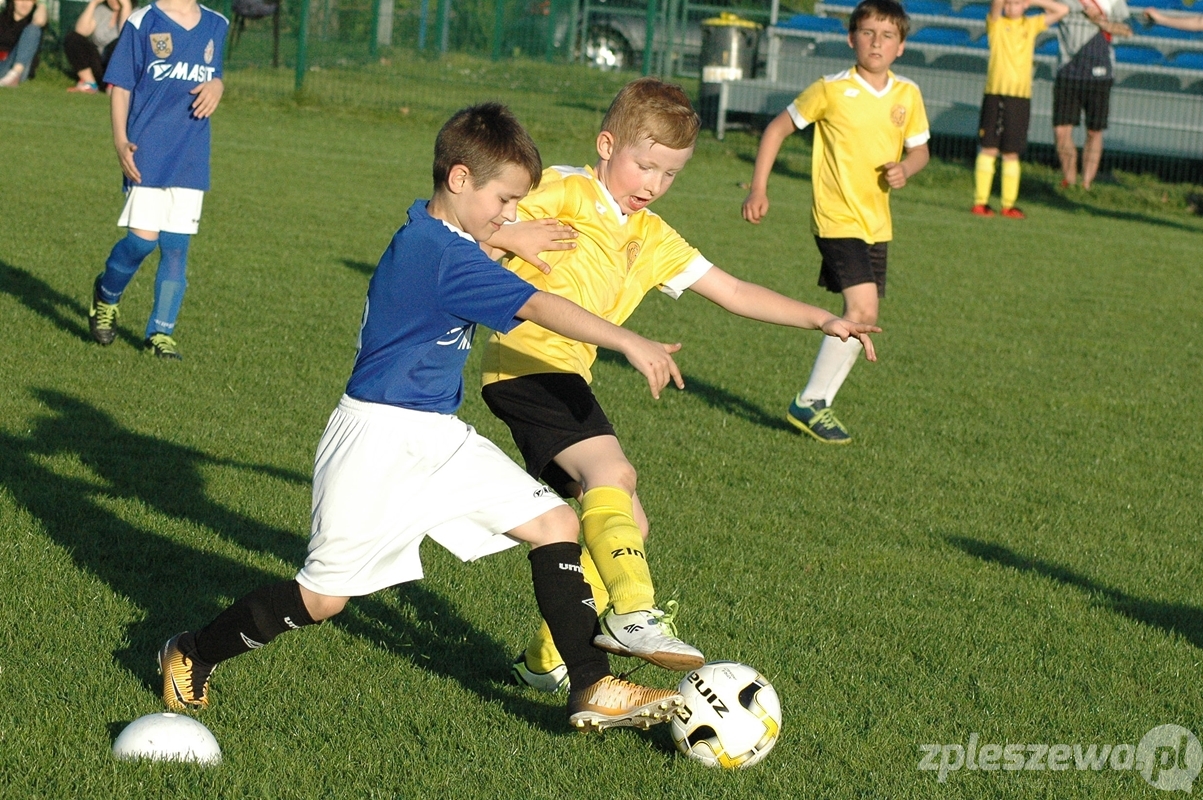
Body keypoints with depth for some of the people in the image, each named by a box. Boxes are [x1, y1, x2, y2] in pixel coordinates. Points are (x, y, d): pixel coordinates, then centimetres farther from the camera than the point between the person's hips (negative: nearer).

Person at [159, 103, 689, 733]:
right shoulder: (440, 253, -22)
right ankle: (191, 657, 20)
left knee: (556, 523, -1)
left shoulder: (429, 239, 8)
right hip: (380, 441, -10)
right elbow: (535, 306, -30)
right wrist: (627, 342, -34)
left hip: (441, 441, 10)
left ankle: (593, 690, 0)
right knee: (323, 597, -1)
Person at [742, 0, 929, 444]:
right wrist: (758, 187, -6)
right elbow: (779, 127, -1)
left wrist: (906, 168, -8)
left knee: (861, 317, 9)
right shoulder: (832, 90, -10)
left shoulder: (908, 95, 3)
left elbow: (919, 148, 15)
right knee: (863, 310, -18)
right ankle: (810, 403, -7)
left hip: (877, 223, 6)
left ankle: (817, 403, 21)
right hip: (837, 219, -6)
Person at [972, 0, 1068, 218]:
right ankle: (980, 202, -2)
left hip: (1021, 96, 2)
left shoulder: (1031, 25, 12)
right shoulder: (996, 24, 3)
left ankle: (1008, 204, 8)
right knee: (989, 148, -4)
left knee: (1011, 153, 5)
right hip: (995, 94, -2)